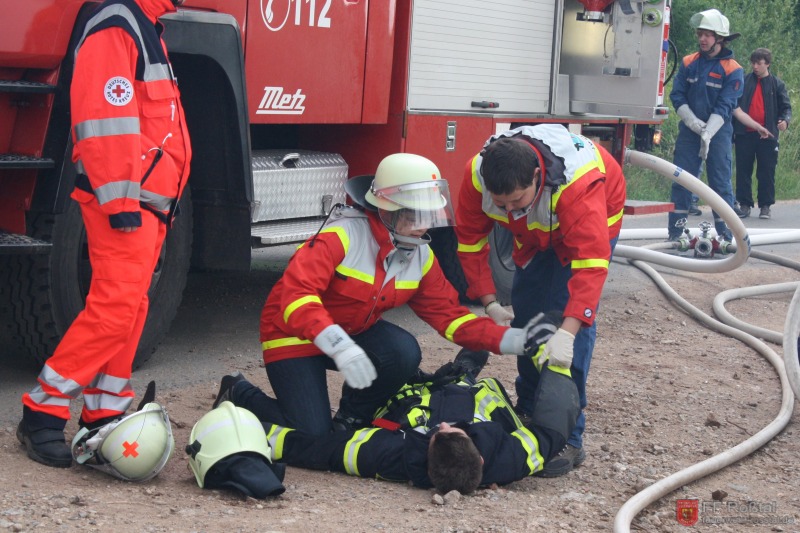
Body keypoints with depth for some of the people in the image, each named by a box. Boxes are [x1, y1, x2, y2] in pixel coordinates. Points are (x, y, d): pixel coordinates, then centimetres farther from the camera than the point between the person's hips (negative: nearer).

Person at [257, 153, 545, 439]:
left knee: (404, 353, -24)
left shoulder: (421, 256, -6)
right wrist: (338, 345, -52)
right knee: (314, 435, -17)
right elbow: (295, 294, -39)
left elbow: (449, 315, -3)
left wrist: (512, 340, -17)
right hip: (295, 334, -6)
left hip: (355, 331, 6)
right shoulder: (343, 235, -29)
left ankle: (350, 421, 2)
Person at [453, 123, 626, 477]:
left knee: (572, 314, -18)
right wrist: (490, 304, -25)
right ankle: (529, 412, 26)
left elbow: (590, 262, -51)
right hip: (536, 232, 5)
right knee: (525, 312, 6)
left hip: (593, 221, -5)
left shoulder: (580, 182, -46)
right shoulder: (476, 176, -32)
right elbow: (470, 241, -18)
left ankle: (568, 437, -16)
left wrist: (567, 331, -60)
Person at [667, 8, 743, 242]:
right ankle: (675, 233, 8)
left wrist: (708, 133, -22)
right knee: (681, 181, 3)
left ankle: (725, 235, 5)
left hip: (718, 133, -3)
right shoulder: (688, 63, 5)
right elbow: (677, 96, 1)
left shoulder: (732, 70, -6)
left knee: (721, 183, 0)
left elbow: (724, 107, -12)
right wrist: (694, 122, -13)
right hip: (689, 132, 3)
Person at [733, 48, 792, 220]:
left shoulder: (776, 84, 6)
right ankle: (744, 205, 12)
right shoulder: (744, 82, 8)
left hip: (767, 135, -1)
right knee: (743, 171, 4)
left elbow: (786, 106, 6)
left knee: (767, 172, 1)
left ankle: (766, 206, 10)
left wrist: (785, 120, -16)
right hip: (744, 134, 1)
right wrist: (731, 129, 1)